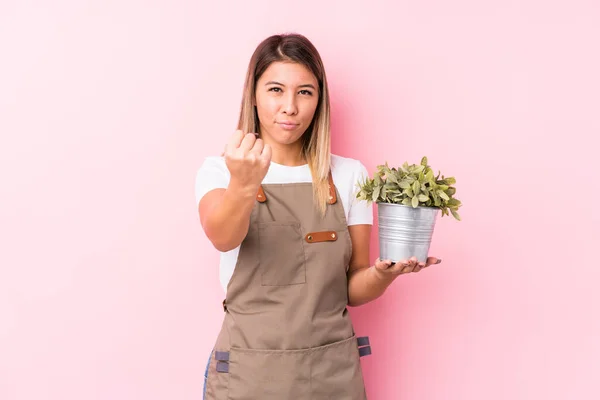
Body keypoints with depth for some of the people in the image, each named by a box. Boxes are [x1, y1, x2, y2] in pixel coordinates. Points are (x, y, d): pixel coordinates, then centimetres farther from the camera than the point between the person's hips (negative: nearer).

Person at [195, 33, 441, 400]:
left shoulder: (350, 175, 1)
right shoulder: (220, 170, -3)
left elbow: (353, 290, 3)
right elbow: (222, 238, -25)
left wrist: (384, 273, -17)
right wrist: (242, 187, -44)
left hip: (333, 369, 2)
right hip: (248, 369, -1)